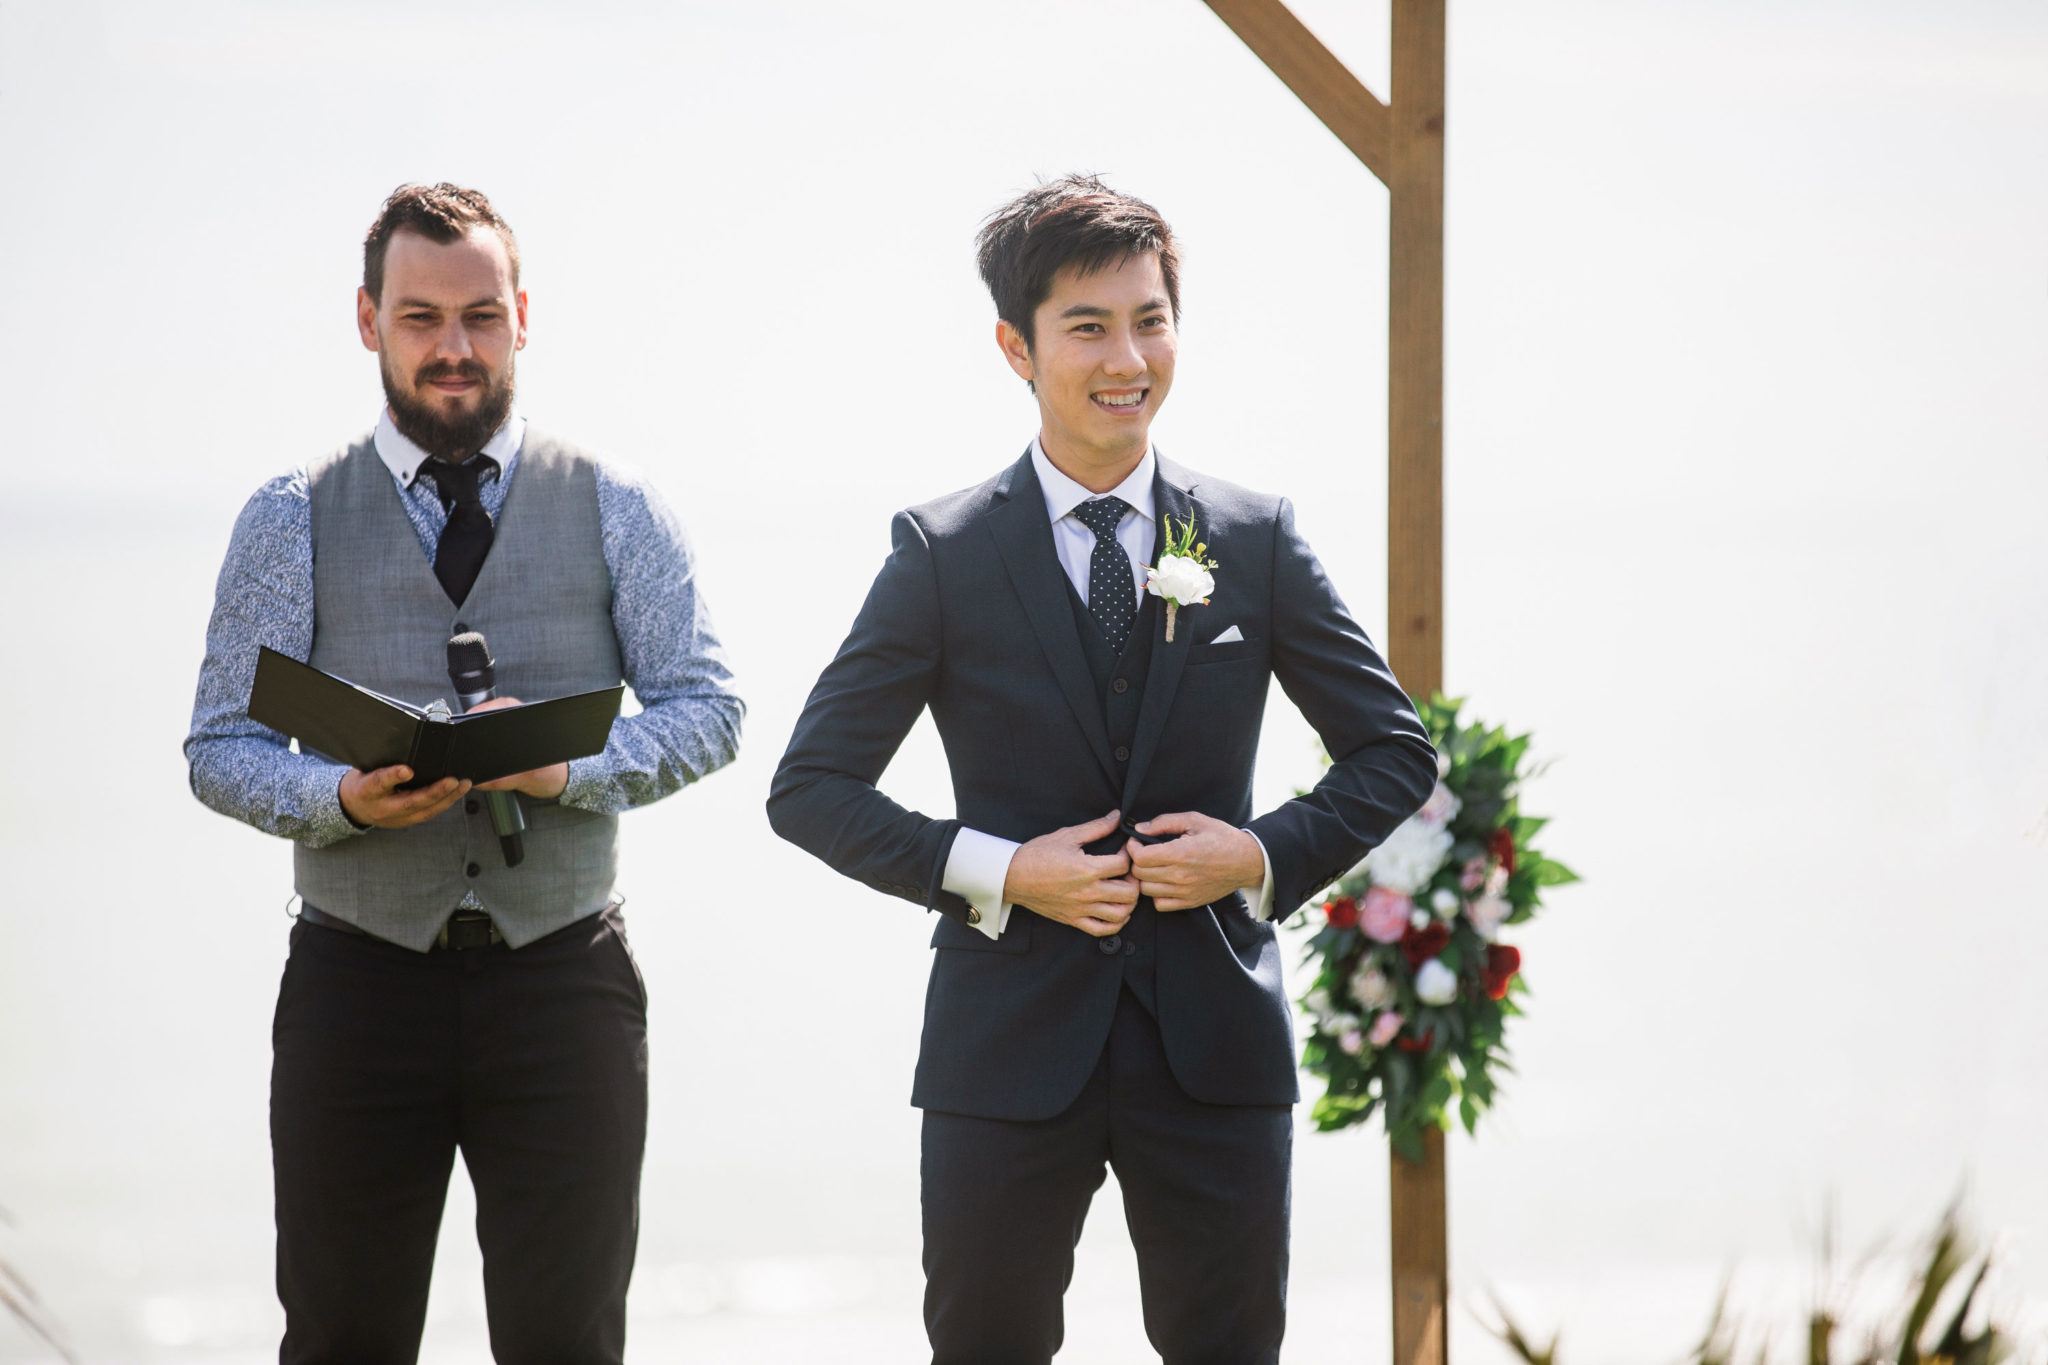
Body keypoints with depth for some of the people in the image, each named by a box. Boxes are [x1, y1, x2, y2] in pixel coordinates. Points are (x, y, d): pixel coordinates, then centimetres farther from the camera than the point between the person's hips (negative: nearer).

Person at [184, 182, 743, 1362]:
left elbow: (709, 706, 2)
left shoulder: (616, 511, 7)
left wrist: (572, 768, -17)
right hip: (359, 983, 0)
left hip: (563, 984, 0)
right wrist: (343, 798, -19)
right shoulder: (292, 523, 5)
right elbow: (223, 746, 2)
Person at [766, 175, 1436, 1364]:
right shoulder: (943, 553, 0)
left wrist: (1265, 855, -7)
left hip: (1214, 1042, 1)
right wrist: (992, 871, -13)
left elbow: (1397, 752, 11)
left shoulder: (1259, 541, 5)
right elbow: (811, 787, 0)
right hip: (1013, 1043, -1)